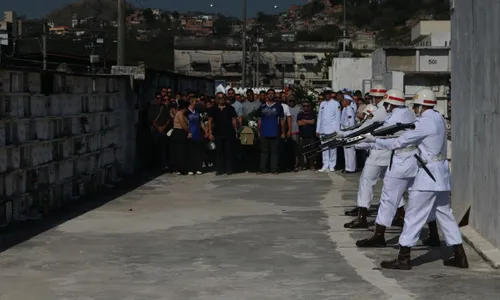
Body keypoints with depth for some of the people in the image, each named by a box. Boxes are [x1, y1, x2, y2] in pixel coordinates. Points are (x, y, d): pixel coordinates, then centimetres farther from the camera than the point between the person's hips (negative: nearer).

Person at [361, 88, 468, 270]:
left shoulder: (425, 122, -16)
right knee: (444, 214, 14)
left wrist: (375, 141, -5)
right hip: (441, 173, 9)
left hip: (428, 175, -9)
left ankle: (403, 259, -1)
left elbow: (400, 142, -15)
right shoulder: (438, 119, 12)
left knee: (414, 216, -4)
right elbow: (412, 139, 16)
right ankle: (460, 257, 16)